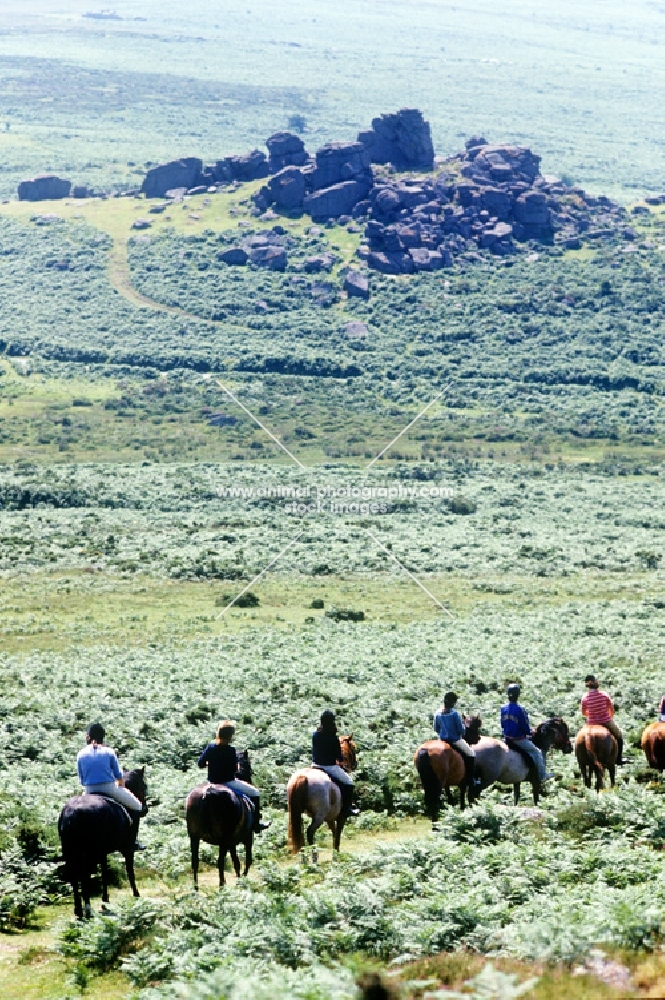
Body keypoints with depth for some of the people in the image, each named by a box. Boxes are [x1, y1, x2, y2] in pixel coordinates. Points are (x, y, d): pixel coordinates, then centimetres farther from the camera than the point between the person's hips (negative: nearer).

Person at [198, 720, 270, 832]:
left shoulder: (210, 746, -4)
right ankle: (256, 824, 9)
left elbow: (201, 763, 0)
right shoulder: (230, 750, -19)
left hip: (212, 781, 7)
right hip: (227, 782, -7)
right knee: (254, 792, 7)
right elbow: (234, 769, -17)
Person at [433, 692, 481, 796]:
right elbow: (461, 730, -15)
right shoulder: (455, 714, -18)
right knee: (471, 754, 10)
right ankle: (470, 781, 7)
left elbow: (436, 729, 6)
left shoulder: (438, 714, -2)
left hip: (442, 740, 6)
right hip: (455, 741, -6)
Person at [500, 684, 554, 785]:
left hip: (507, 738, 7)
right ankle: (542, 776, 14)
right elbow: (526, 727, -16)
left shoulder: (503, 709, -1)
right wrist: (530, 733, 4)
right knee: (536, 752, 9)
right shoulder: (520, 710, -22)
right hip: (519, 739, -7)